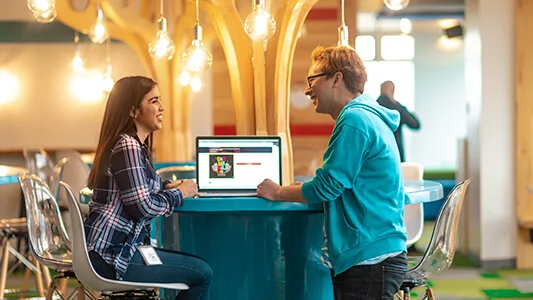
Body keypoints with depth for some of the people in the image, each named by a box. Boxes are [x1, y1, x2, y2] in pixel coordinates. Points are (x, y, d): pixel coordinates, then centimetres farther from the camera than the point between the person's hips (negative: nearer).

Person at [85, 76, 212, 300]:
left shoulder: (136, 145, 15)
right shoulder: (127, 146, -15)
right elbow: (143, 206, -21)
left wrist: (168, 187, 5)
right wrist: (180, 193, -6)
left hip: (114, 247, 10)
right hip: (112, 255, -10)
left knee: (196, 264, 16)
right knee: (202, 274, -11)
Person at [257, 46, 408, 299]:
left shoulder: (354, 120, -14)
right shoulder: (368, 117, 18)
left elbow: (327, 186, -15)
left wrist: (278, 193, 0)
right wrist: (304, 189, 10)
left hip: (370, 259, -10)